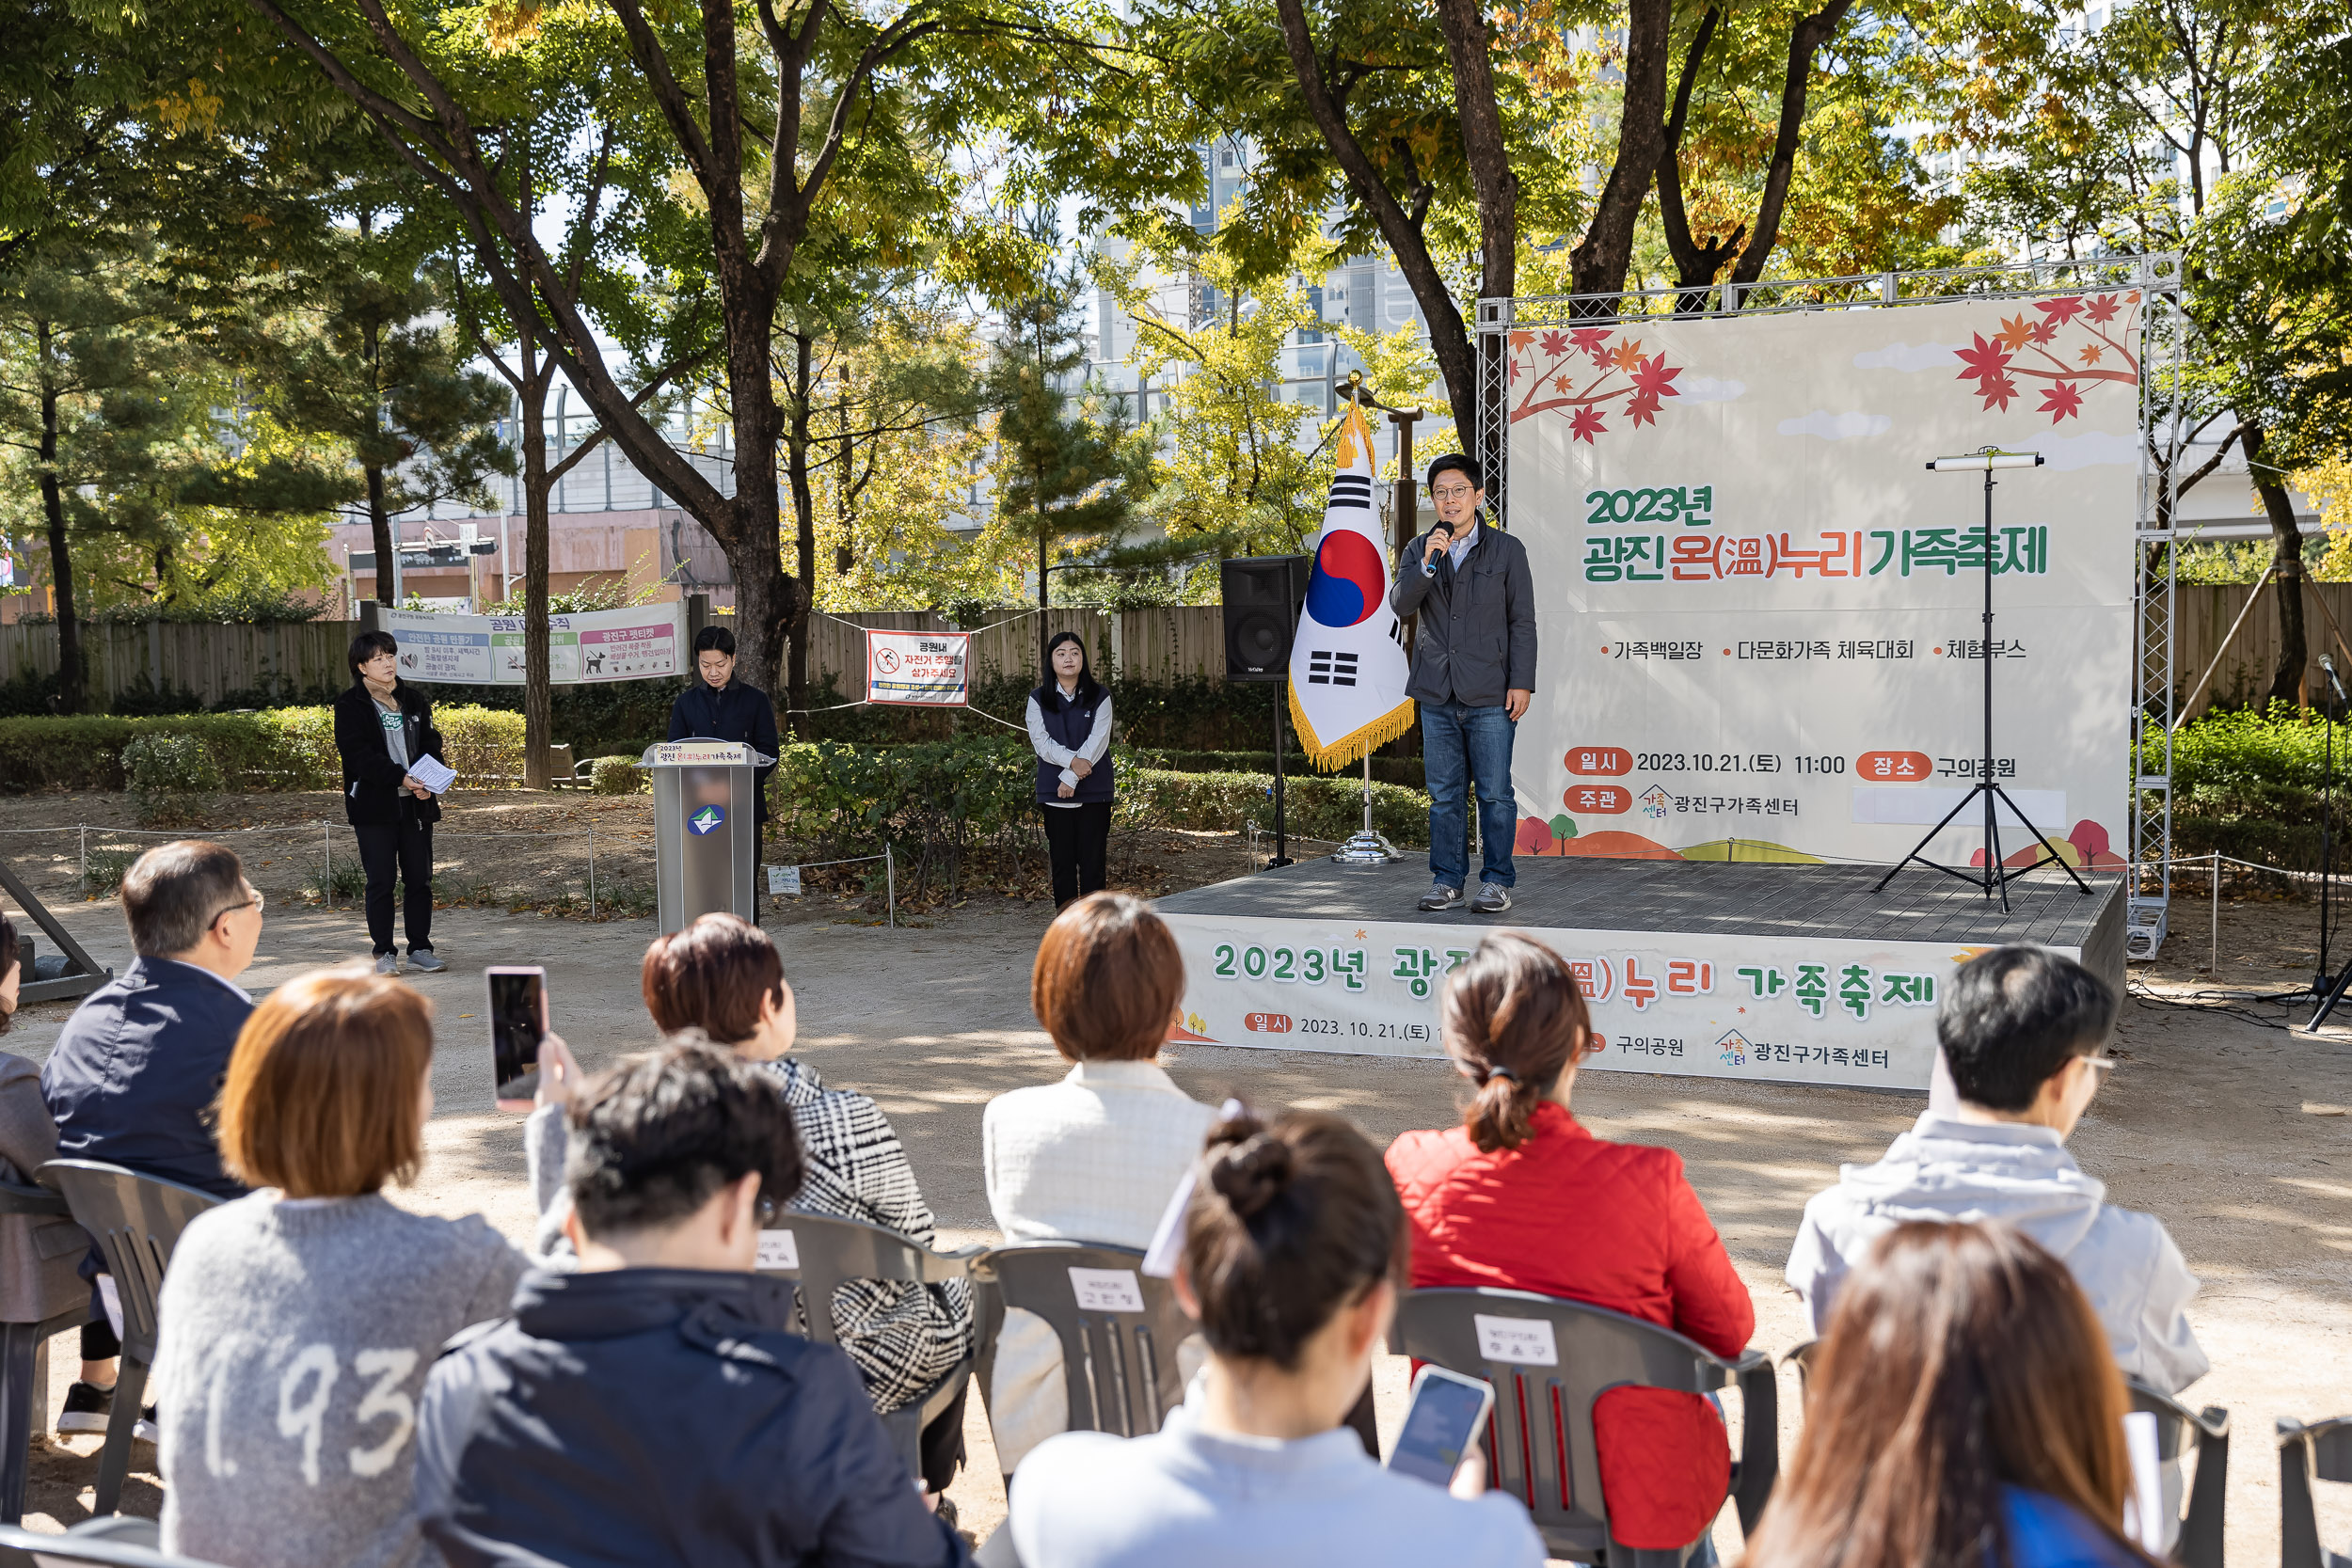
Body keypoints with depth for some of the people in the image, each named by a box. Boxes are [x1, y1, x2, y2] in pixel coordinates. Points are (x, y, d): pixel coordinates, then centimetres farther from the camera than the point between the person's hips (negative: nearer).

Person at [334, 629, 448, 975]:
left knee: (420, 878, 7)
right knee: (381, 881, 0)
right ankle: (385, 952, 9)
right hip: (374, 806, -4)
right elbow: (358, 754, -12)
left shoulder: (415, 701, 12)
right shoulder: (350, 706, -3)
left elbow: (430, 743, 10)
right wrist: (400, 778, -22)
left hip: (416, 803, 4)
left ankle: (420, 947, 17)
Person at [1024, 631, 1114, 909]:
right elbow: (1040, 740, -4)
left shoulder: (1099, 697, 4)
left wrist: (1071, 777, -15)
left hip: (1094, 791, -1)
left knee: (1093, 857, -1)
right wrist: (1072, 761, -20)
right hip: (1054, 792, 1)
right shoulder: (1038, 699, 7)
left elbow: (1098, 740, -6)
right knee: (1062, 857, 3)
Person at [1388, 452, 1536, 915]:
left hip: (1490, 696, -3)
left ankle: (1497, 881, 8)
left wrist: (1521, 683, -6)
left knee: (1495, 793, -1)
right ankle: (1446, 881, 15)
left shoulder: (1506, 550, 3)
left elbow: (1522, 622, 1)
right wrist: (1427, 564, -19)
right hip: (1437, 695, 3)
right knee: (1444, 795, 7)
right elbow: (1400, 604, -4)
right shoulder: (1418, 550, 11)